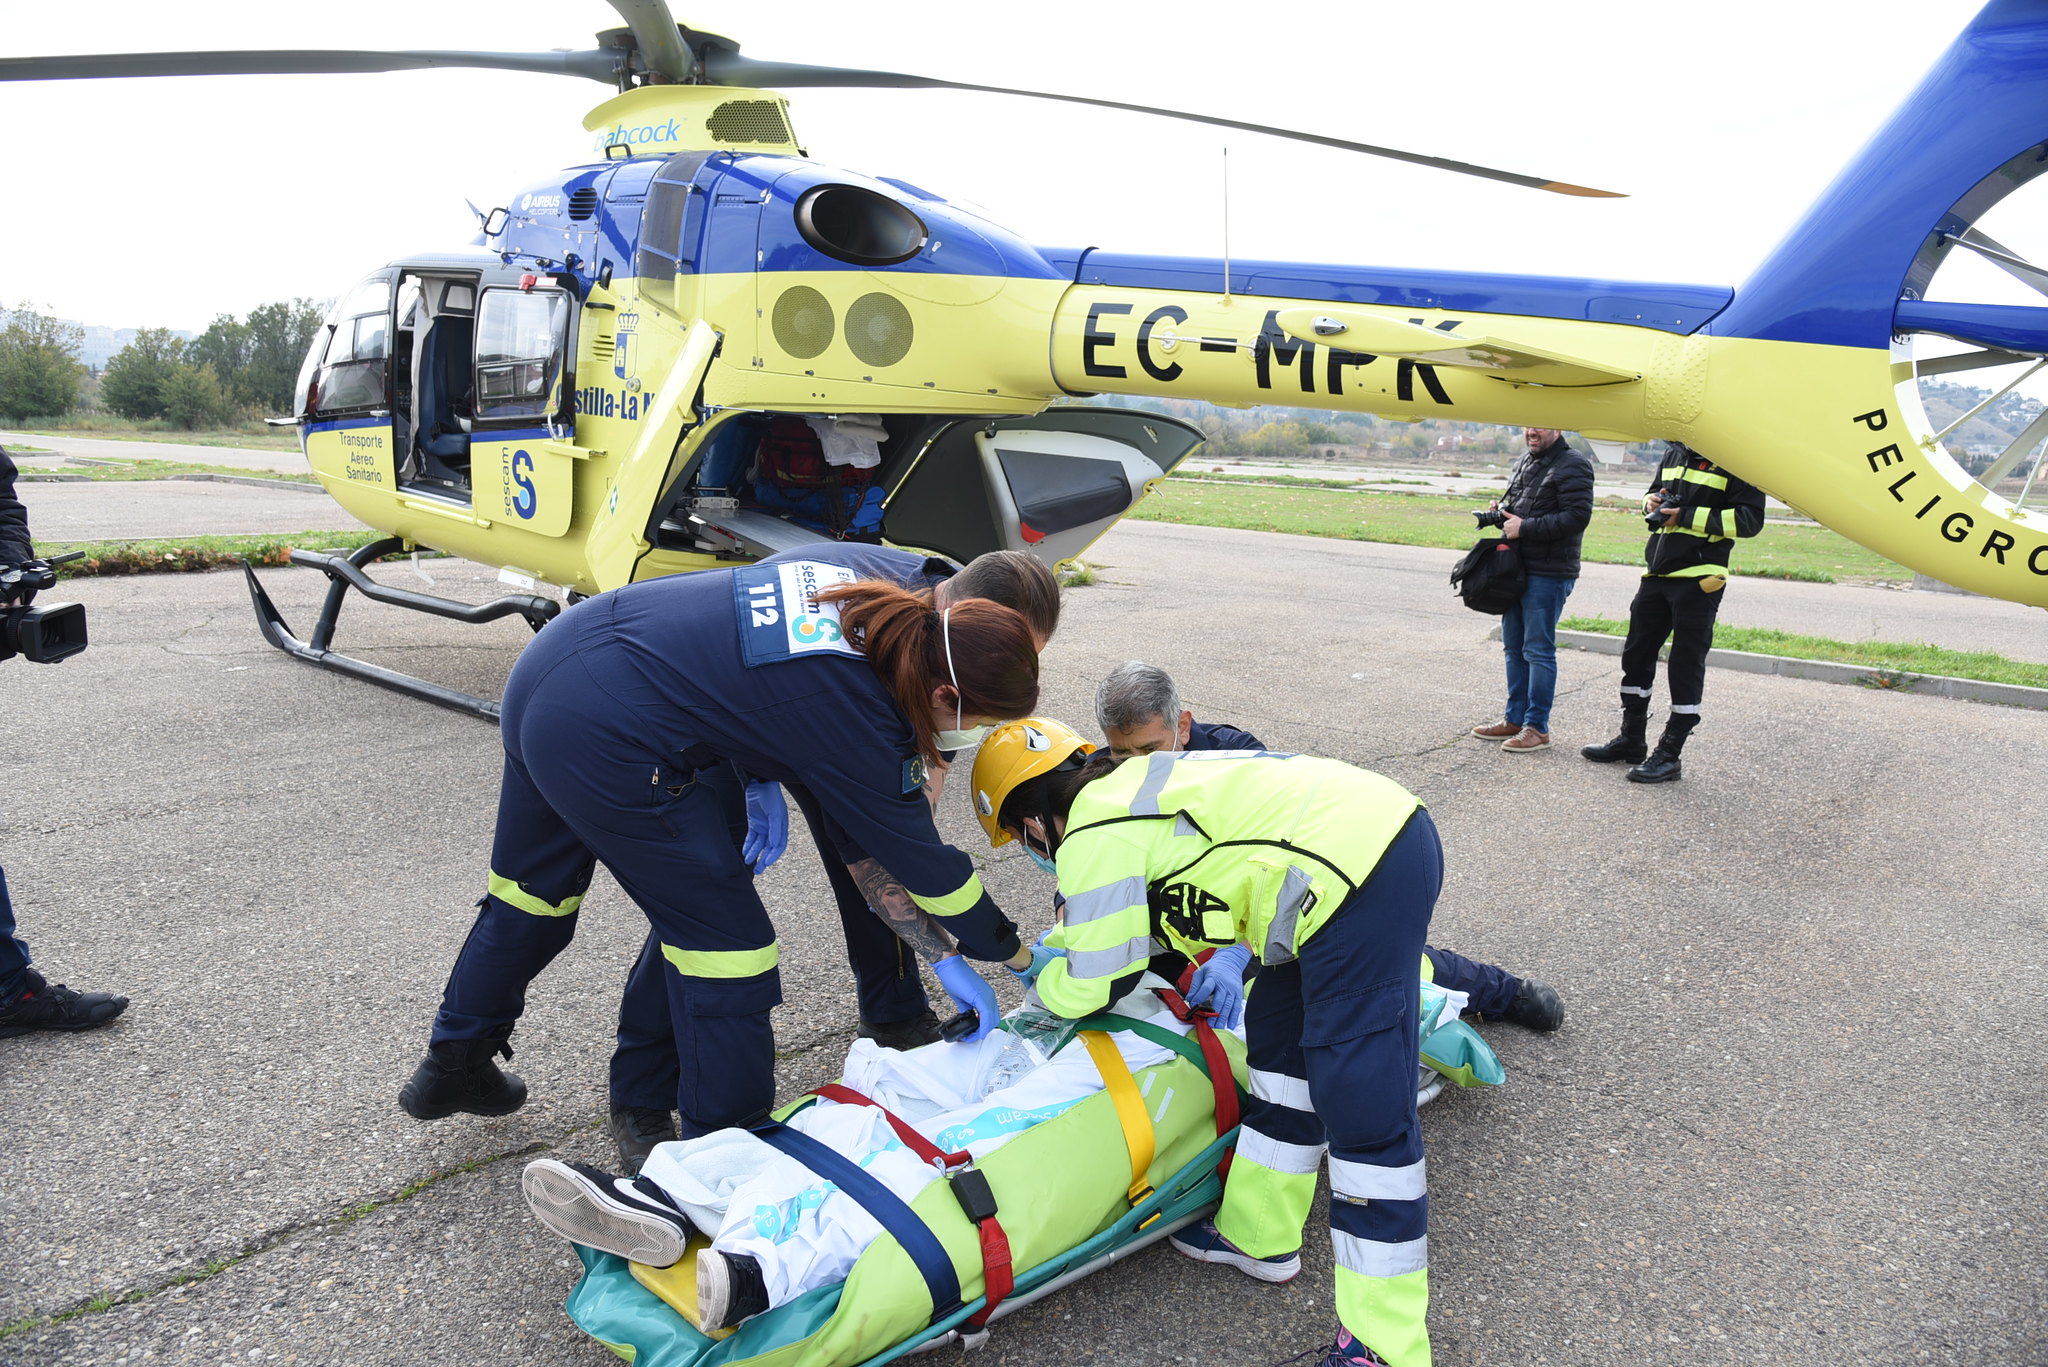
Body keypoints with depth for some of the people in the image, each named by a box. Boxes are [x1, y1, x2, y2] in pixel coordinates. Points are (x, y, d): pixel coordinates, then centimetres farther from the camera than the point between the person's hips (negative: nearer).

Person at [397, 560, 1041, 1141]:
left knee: (532, 887, 29)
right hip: (605, 745, -10)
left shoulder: (861, 595, 2)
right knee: (724, 939, 3)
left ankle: (453, 1064, 51)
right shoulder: (856, 718, -17)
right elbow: (923, 860, -6)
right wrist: (1011, 950, 8)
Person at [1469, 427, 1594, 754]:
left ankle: (1537, 726, 3)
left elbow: (1578, 516, -20)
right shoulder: (1525, 462, 17)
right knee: (1514, 647, 13)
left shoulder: (1572, 466, -10)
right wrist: (1502, 509, 7)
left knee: (1538, 650, -5)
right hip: (1517, 570, 9)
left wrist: (1525, 527, -19)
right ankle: (1515, 719, 23)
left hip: (1548, 575, -9)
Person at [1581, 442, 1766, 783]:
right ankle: (1631, 740, 28)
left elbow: (1750, 518, -15)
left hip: (1698, 579, -8)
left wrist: (1687, 517, -19)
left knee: (1686, 666, -2)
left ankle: (1669, 755, 6)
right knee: (1636, 655, 14)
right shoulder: (1674, 454, 13)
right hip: (1656, 575, 8)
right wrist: (1652, 502, 3)